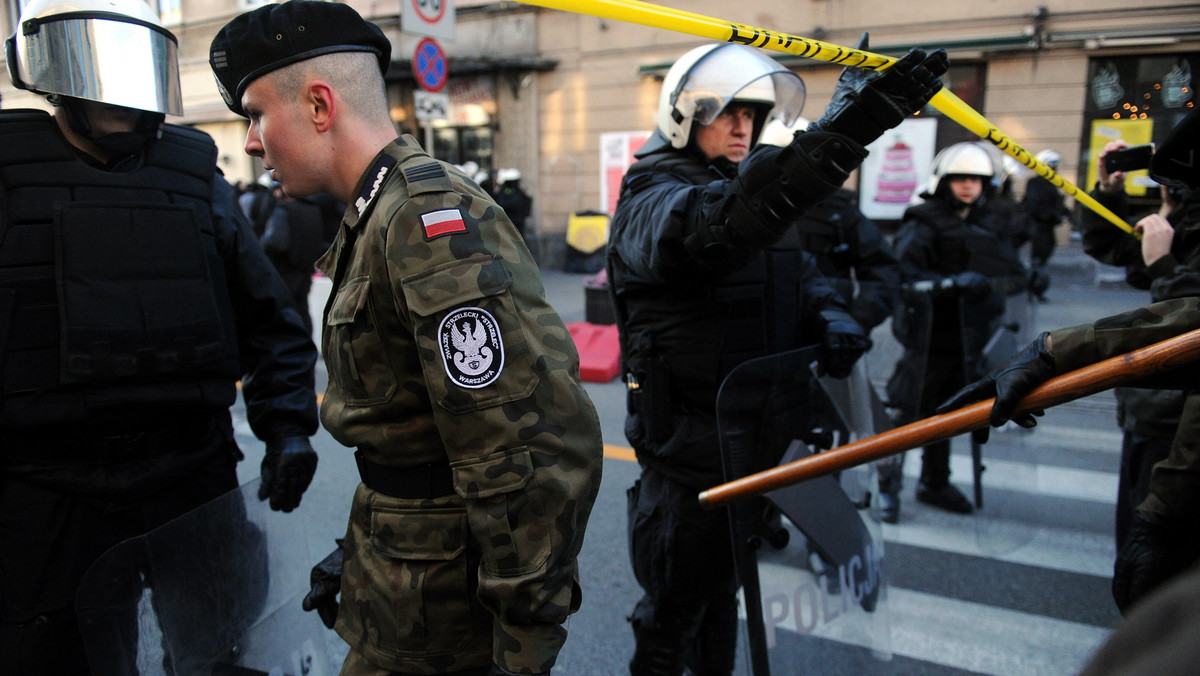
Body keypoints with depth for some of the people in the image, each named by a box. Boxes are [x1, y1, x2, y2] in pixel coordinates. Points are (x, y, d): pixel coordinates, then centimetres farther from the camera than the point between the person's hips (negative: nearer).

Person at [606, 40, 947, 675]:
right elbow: (718, 220, -40)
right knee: (673, 608, 9)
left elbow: (799, 271, 13)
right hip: (686, 450, -8)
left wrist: (829, 314, -12)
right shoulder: (651, 202, -17)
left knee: (723, 590, 26)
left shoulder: (754, 191, 12)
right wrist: (841, 133, -51)